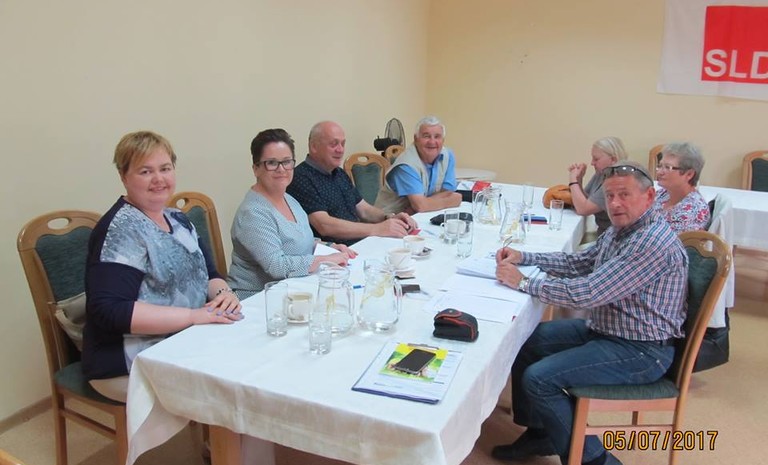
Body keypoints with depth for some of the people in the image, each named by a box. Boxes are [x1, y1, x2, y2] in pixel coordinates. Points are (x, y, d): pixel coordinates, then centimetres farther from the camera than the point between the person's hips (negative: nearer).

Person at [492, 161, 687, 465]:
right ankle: (539, 433, 24)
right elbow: (579, 262, 16)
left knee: (538, 379, -19)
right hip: (604, 329, 10)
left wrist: (523, 282, -20)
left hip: (640, 351, -10)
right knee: (524, 342, 9)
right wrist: (523, 257, 4)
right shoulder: (620, 229, 5)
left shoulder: (653, 243, -26)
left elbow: (587, 293, -30)